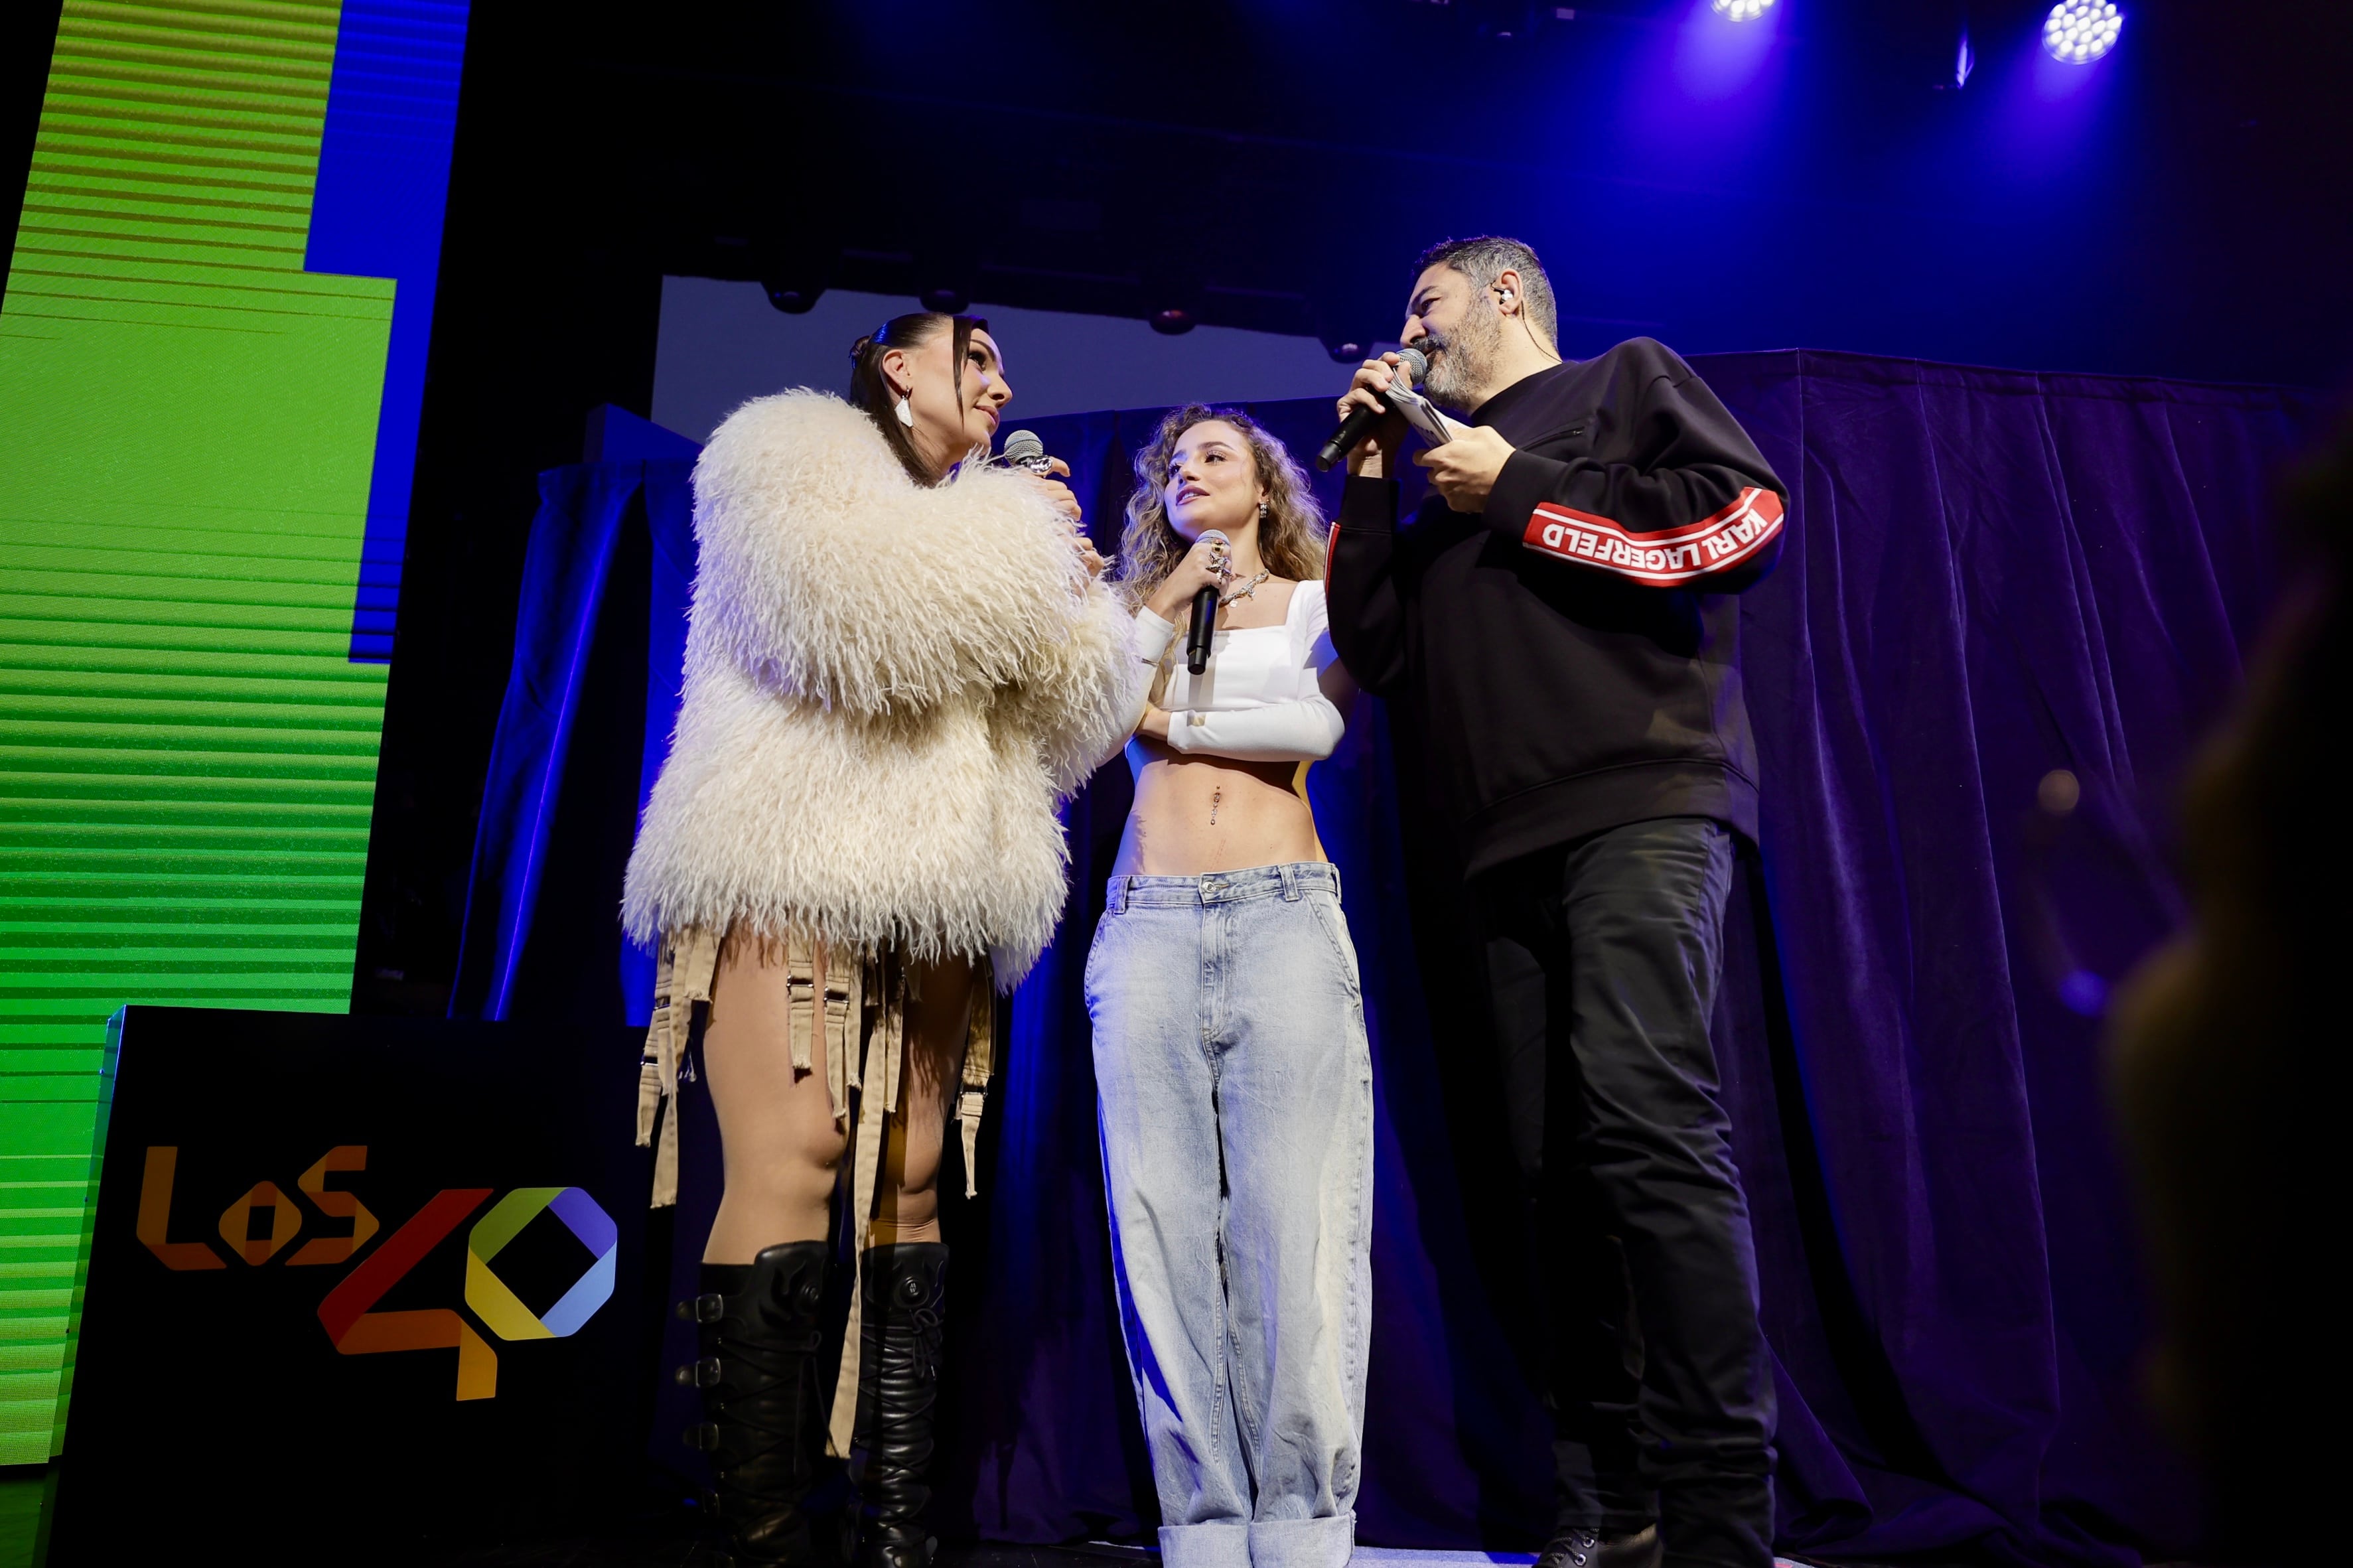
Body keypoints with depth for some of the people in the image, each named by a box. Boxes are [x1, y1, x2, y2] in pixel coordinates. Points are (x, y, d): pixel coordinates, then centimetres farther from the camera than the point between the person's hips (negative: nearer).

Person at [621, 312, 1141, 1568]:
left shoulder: (980, 540, 28)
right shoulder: (788, 452, 11)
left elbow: (1060, 732, 20)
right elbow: (847, 617, -12)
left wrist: (1065, 592, 6)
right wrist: (1021, 544, -1)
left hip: (934, 899, 6)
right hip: (788, 873, -6)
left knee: (908, 1184, -2)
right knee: (792, 1162, -18)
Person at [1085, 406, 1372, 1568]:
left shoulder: (1316, 600, 17)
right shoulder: (1142, 604, 23)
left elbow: (1314, 724, -2)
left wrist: (1169, 721, 4)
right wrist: (1164, 603, 5)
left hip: (1284, 914, -2)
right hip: (1149, 920, 2)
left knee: (1294, 1227, -10)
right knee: (1163, 1228, -6)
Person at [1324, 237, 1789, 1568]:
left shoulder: (1627, 379, 15)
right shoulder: (1447, 474, 30)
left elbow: (1748, 516, -3)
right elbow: (1381, 656, 20)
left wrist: (1523, 495, 0)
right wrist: (1372, 479, 16)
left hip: (1643, 803, -6)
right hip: (1515, 845, 6)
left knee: (1648, 1117, -21)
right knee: (1560, 1166, 2)